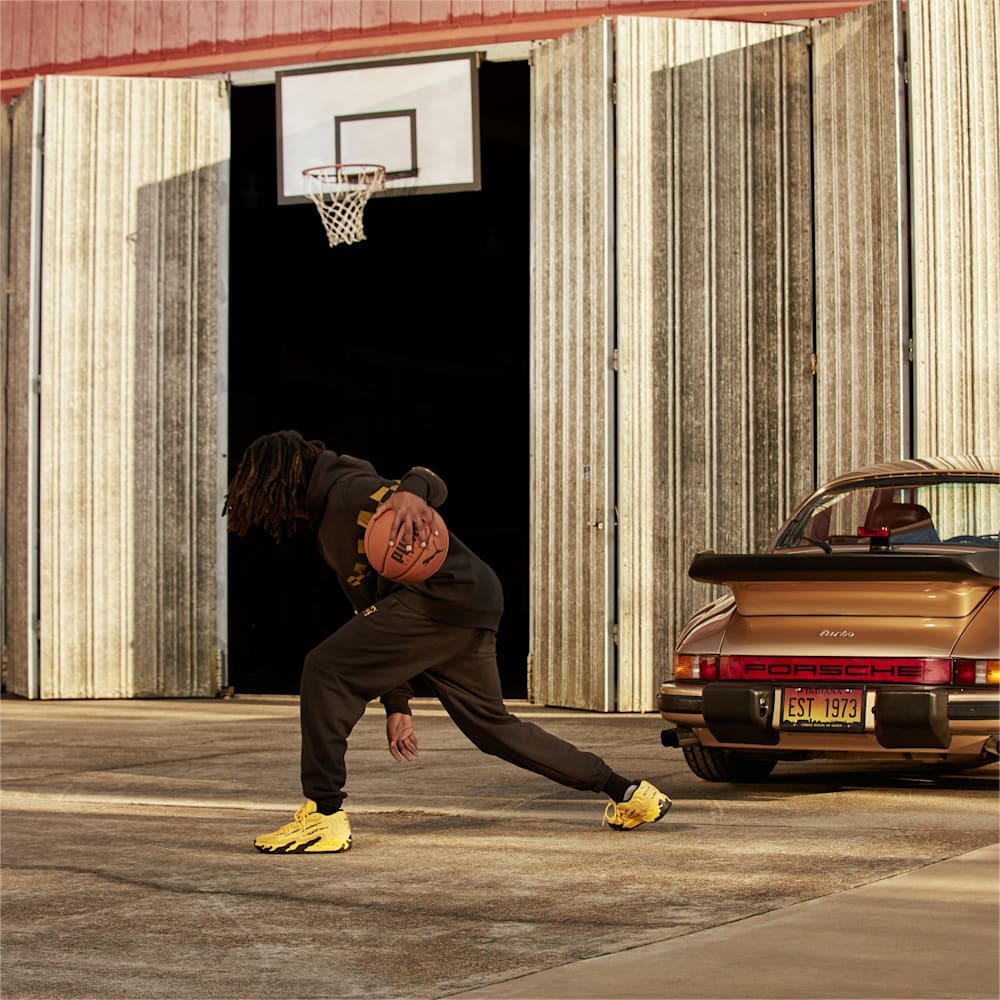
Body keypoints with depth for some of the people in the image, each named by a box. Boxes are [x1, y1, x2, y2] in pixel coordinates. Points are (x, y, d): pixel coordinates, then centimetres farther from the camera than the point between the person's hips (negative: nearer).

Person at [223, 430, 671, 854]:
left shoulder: (345, 492, -3)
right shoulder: (330, 524, 27)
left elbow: (432, 482, -18)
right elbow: (374, 617, 28)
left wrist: (409, 492, -42)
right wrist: (397, 705, 25)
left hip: (445, 593, -11)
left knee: (325, 669, -12)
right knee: (491, 724, 19)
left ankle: (324, 814, -16)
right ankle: (626, 791, 26)